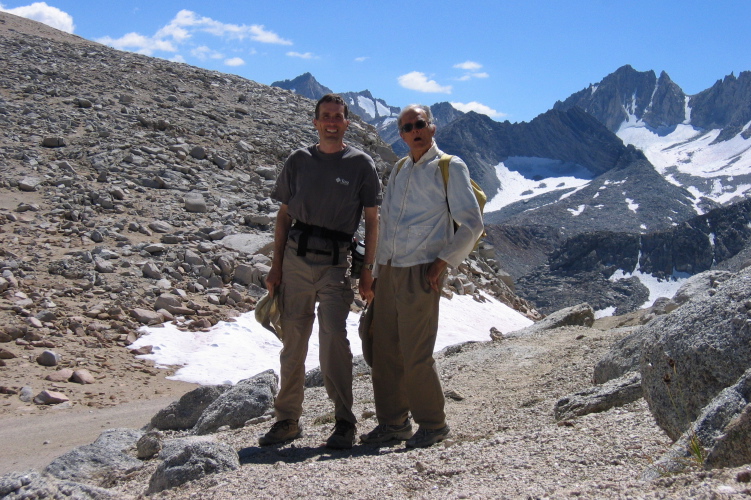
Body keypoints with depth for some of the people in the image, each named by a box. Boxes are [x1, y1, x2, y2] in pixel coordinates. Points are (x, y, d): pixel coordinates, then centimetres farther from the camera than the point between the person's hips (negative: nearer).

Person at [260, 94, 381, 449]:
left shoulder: (361, 164, 3)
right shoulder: (299, 161, 10)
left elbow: (372, 221, 3)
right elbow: (284, 215, 14)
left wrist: (367, 271, -3)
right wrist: (276, 266, 8)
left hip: (336, 262, -3)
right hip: (296, 259, 3)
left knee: (334, 338, -13)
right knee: (292, 341, 7)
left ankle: (344, 422, -2)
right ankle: (287, 420, 18)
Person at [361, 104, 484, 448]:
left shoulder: (450, 168, -2)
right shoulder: (399, 170, 17)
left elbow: (472, 224, -5)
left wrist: (443, 262, -12)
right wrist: (377, 271, 17)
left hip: (420, 271, -6)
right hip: (388, 270, 7)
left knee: (416, 354, -6)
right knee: (385, 351, 7)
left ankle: (433, 424, 10)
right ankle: (393, 422, 20)